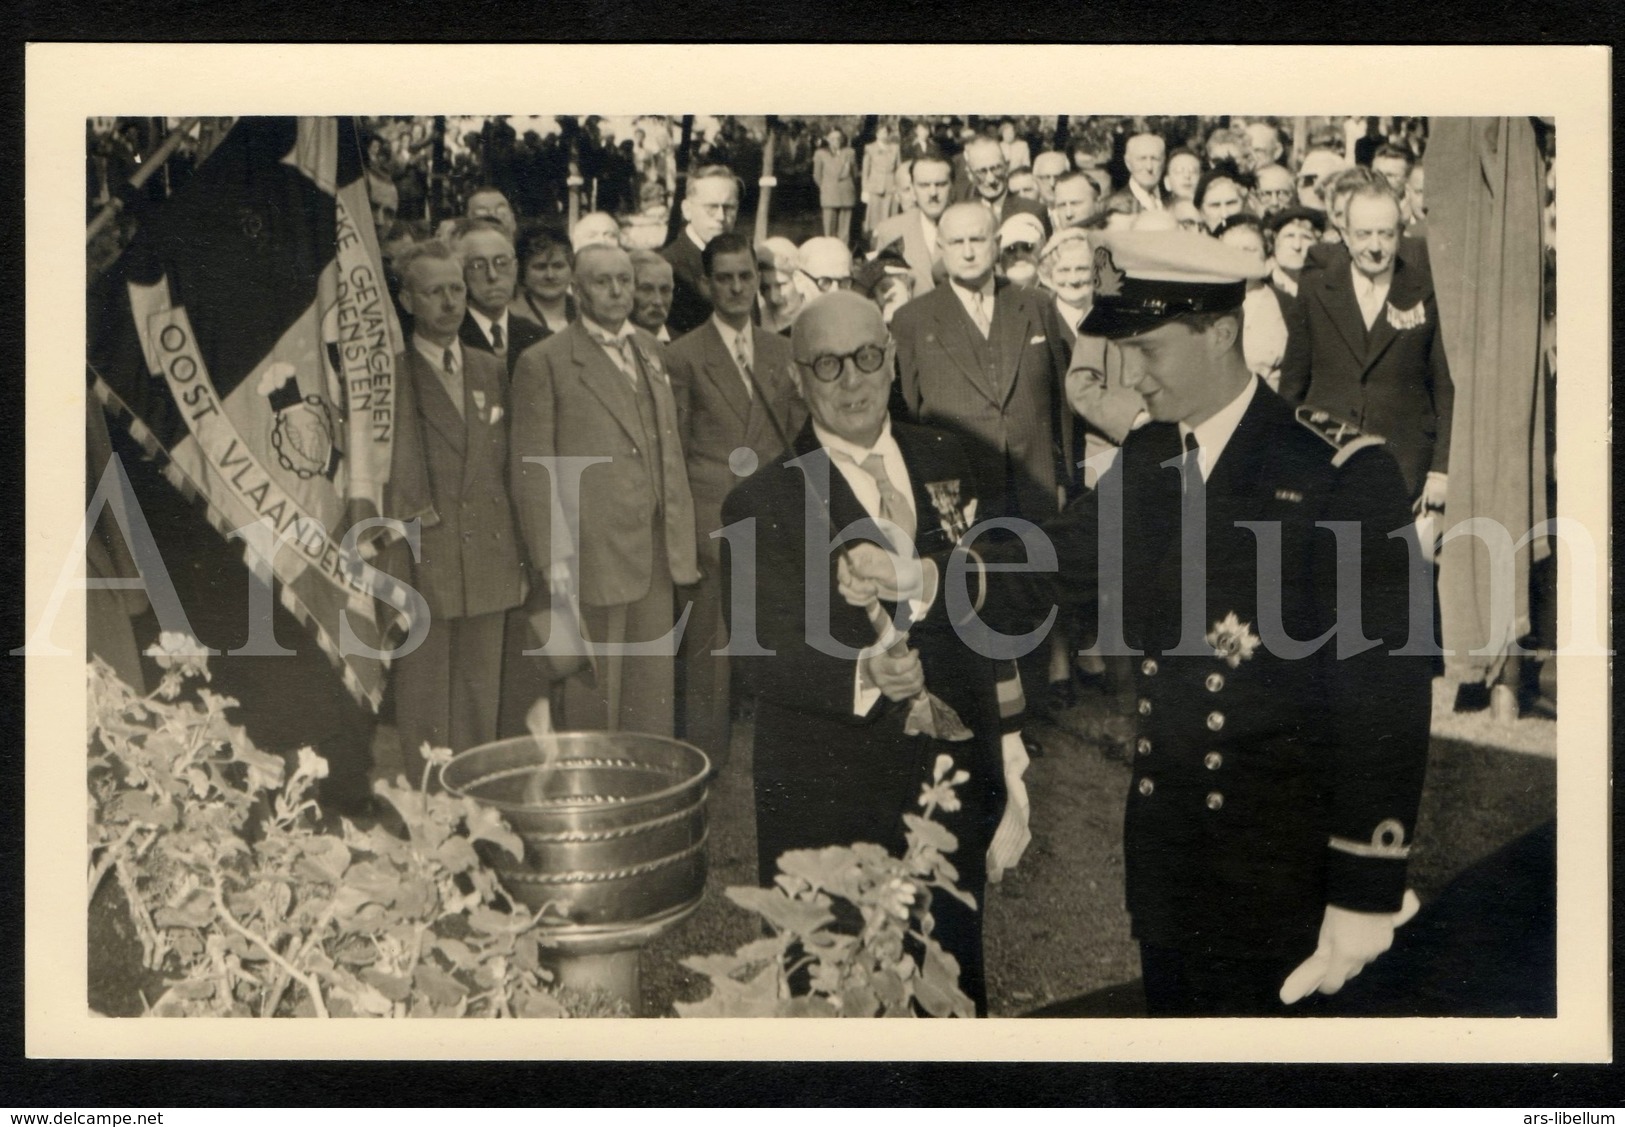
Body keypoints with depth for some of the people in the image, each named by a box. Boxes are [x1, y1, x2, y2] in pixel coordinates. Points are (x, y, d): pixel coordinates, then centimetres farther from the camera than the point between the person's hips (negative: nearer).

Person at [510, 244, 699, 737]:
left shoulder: (649, 349, 14)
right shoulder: (544, 362, -6)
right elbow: (533, 467, -8)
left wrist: (682, 530, 11)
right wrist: (553, 557, -13)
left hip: (657, 548, 6)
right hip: (593, 552, -6)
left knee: (653, 685, 13)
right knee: (593, 687, 4)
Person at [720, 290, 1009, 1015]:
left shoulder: (943, 461, 5)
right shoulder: (761, 502, -10)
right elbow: (760, 658, -16)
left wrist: (996, 743, 14)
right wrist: (863, 676, -34)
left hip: (952, 772, 4)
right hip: (827, 797, -4)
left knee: (956, 981, 19)